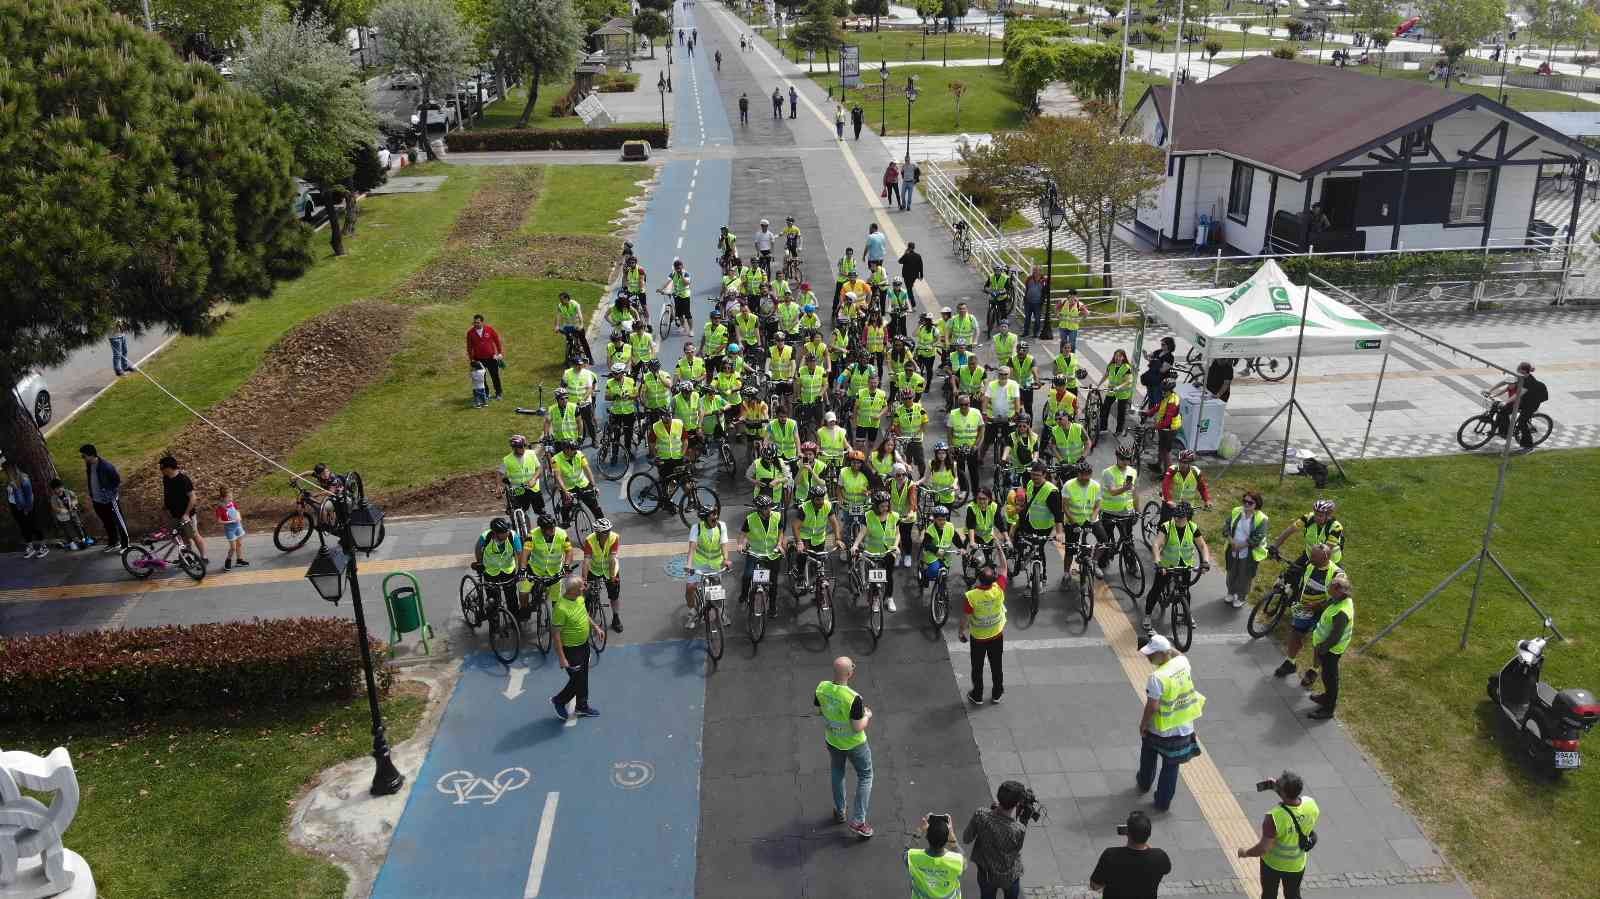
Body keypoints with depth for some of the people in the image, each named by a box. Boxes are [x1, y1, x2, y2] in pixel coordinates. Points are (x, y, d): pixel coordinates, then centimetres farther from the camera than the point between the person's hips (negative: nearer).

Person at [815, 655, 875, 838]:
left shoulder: (822, 688, -19)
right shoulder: (853, 698, -35)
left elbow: (817, 706, 1)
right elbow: (858, 728, -27)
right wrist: (867, 716, -8)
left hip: (832, 739, 5)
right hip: (854, 744, -5)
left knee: (837, 773, 29)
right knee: (865, 776, 17)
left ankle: (839, 812, 44)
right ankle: (858, 821, 17)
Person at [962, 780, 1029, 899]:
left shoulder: (980, 815, -31)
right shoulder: (1019, 830, -37)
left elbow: (966, 839, -13)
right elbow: (1017, 849, -14)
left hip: (985, 873, 2)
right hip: (1009, 876, -2)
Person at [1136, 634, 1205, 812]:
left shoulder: (1157, 677, -31)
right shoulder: (1183, 662, -13)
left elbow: (1152, 706, -25)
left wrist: (1143, 724, -11)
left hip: (1159, 730, -4)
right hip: (1183, 728, 4)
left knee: (1148, 757, 27)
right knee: (1171, 766, 17)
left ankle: (1144, 784, 49)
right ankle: (1163, 802, 27)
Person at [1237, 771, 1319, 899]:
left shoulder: (1274, 817, -38)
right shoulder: (1311, 805, -24)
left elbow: (1263, 849, -28)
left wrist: (1245, 853, -10)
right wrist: (1279, 789, -3)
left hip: (1273, 863, -4)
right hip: (1297, 865, 4)